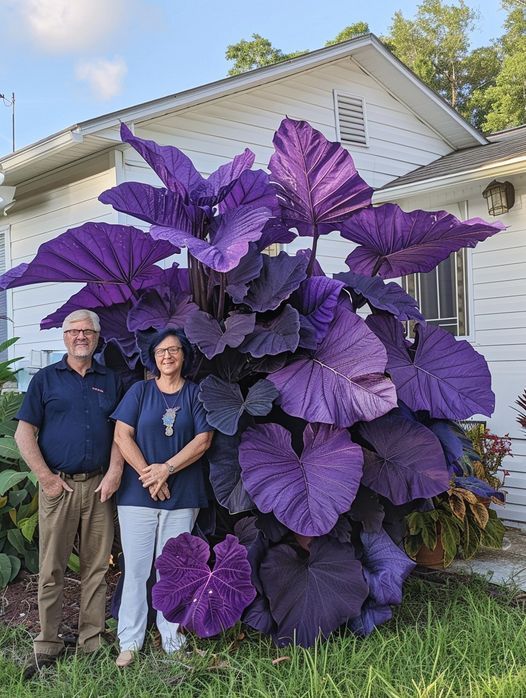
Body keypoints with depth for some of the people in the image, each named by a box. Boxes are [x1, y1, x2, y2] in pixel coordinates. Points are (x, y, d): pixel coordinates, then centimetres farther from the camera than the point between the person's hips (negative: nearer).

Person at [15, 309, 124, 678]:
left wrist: (115, 472, -6)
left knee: (96, 567, 7)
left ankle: (92, 643, 16)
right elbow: (24, 433, 1)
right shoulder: (46, 378, 6)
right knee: (52, 569, 3)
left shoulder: (112, 381, 12)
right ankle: (47, 645, 13)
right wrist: (46, 477, -6)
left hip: (99, 486, 2)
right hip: (58, 485, -1)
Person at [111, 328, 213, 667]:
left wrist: (167, 469, -11)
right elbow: (122, 436, -2)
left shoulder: (196, 393, 5)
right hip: (137, 495, 0)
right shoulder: (140, 391, 5)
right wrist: (149, 476, -9)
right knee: (136, 567, 2)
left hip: (183, 496, 0)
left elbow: (203, 439, -3)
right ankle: (130, 643, 11)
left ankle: (173, 641, 17)